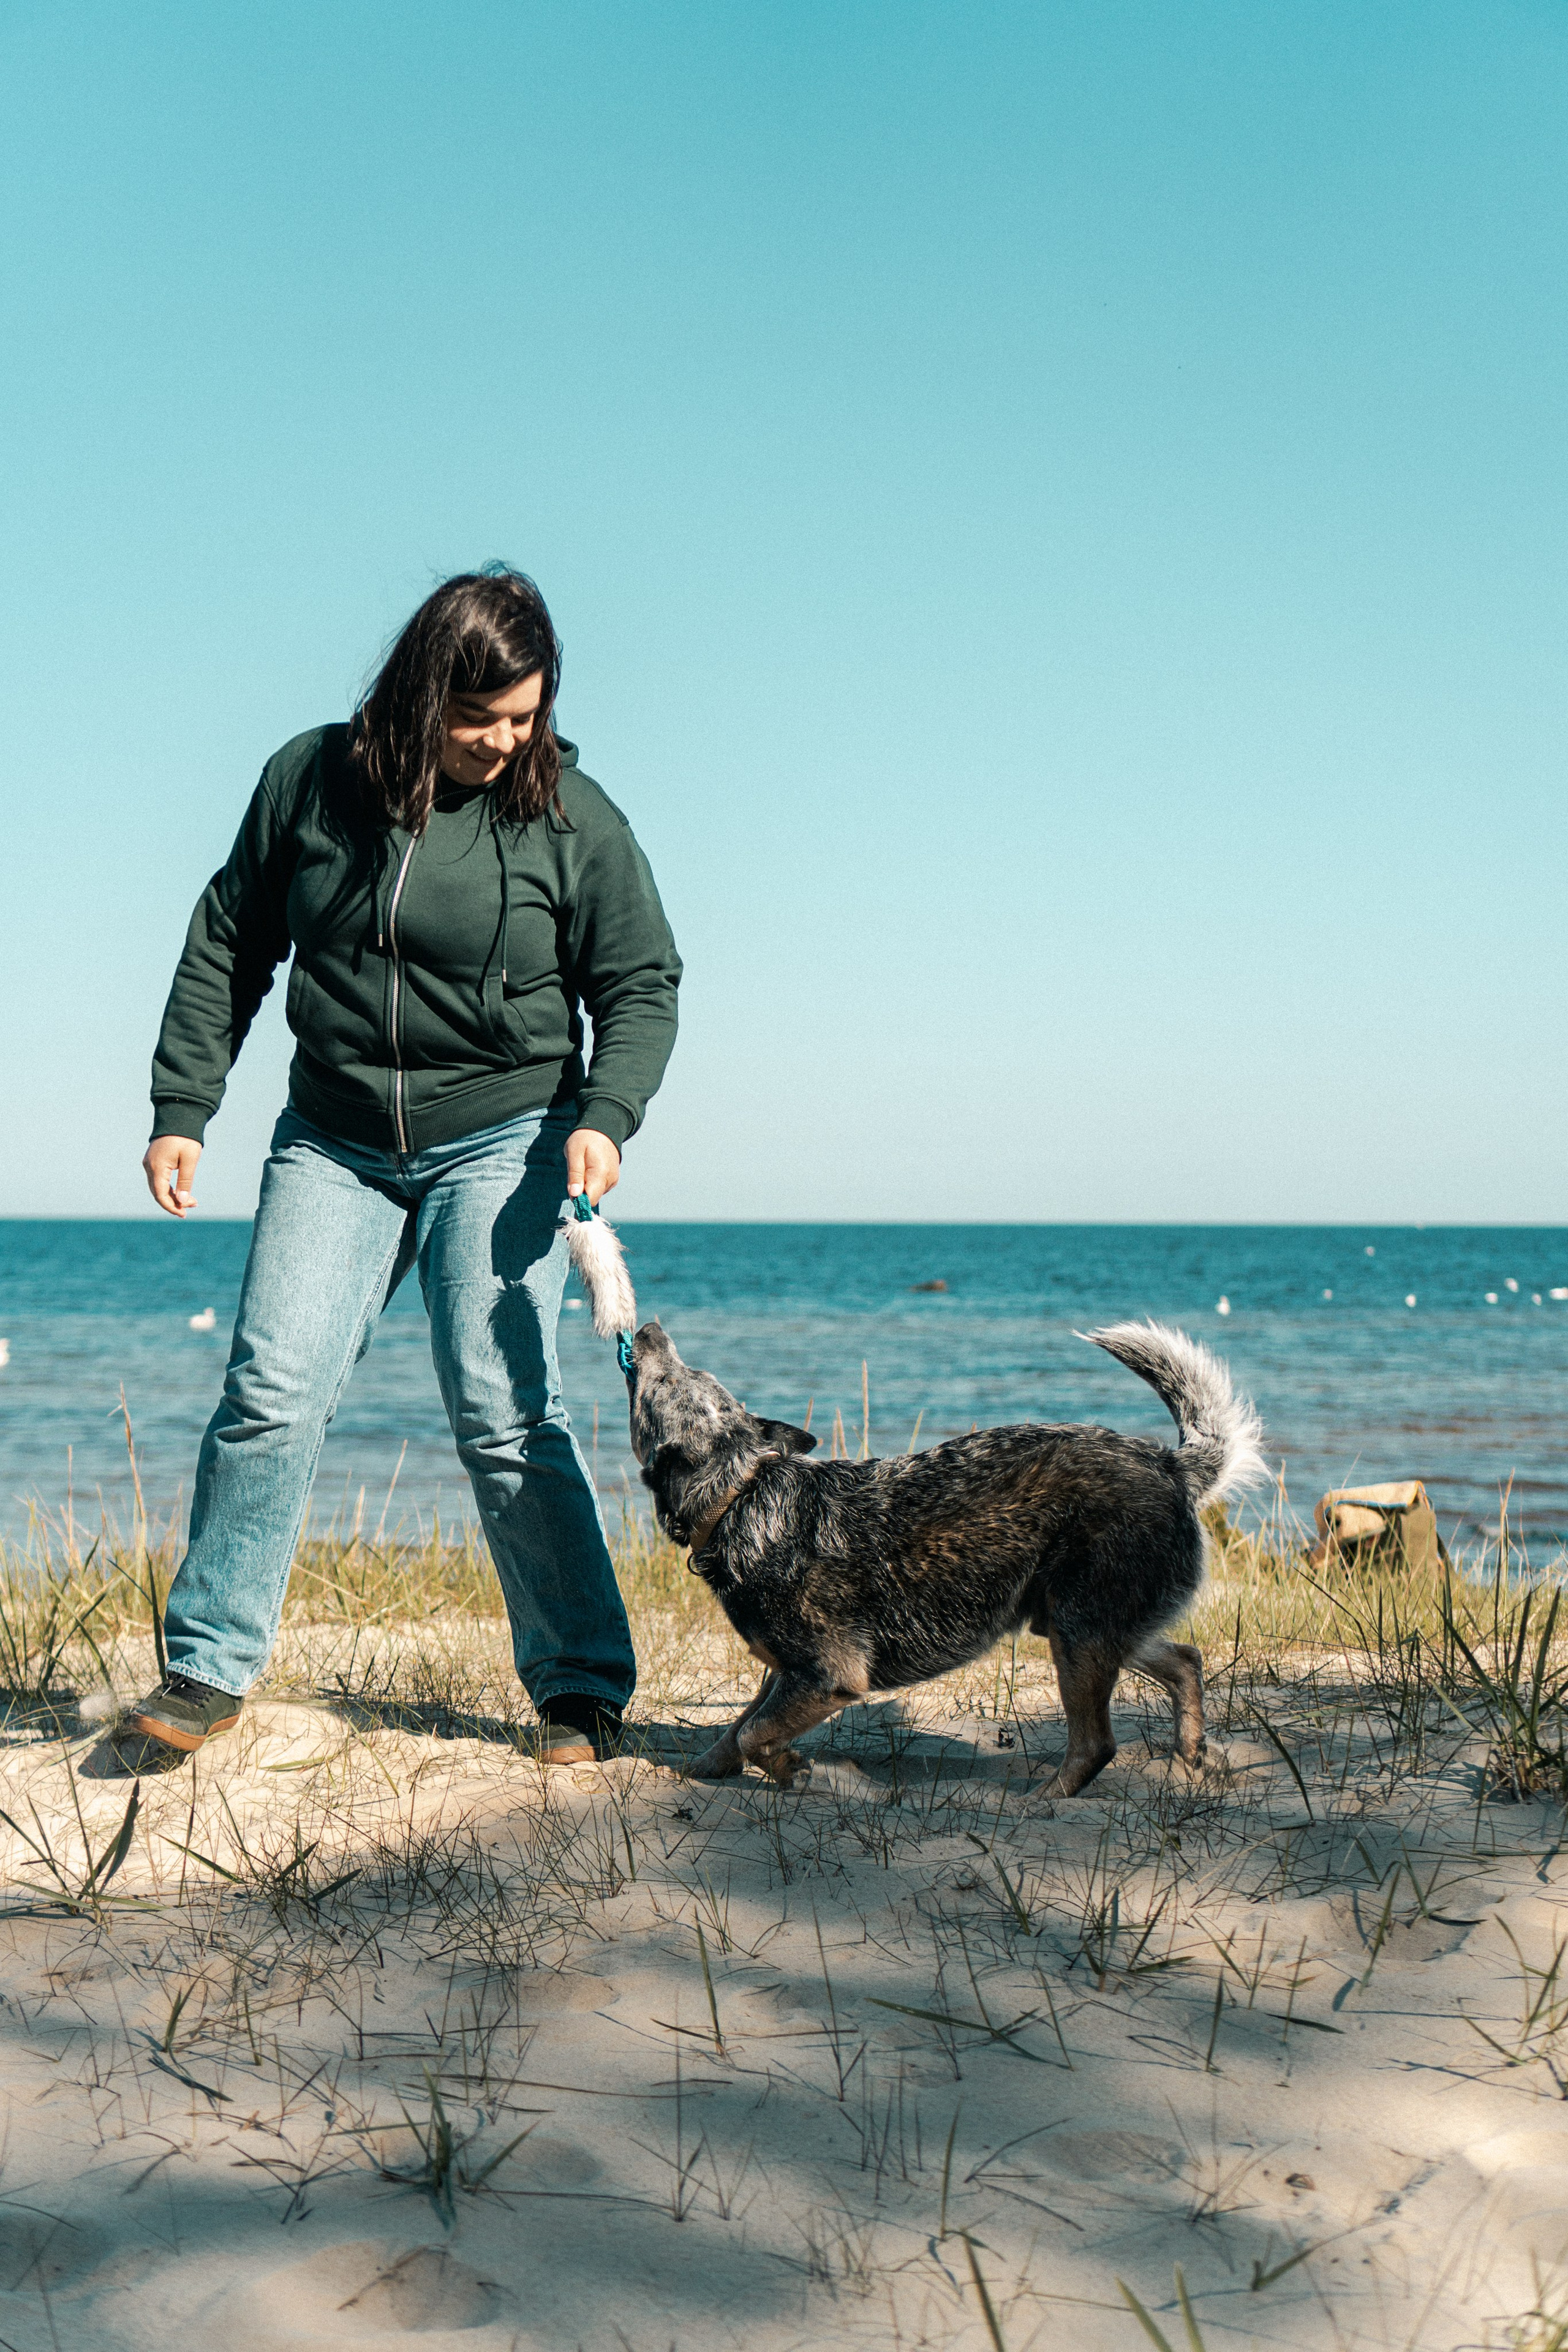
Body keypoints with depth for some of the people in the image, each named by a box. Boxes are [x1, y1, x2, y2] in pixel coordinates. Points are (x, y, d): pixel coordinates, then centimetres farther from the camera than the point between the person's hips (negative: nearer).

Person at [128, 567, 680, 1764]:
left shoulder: (571, 815, -5)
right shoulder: (310, 779, 0)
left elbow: (642, 983, 1)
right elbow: (227, 948, 9)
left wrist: (604, 1116, -16)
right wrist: (182, 1107, 4)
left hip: (501, 1141, -2)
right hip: (334, 1142, 2)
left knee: (506, 1417, -7)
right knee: (271, 1392, -7)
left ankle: (584, 1689, 4)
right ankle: (210, 1666, 7)